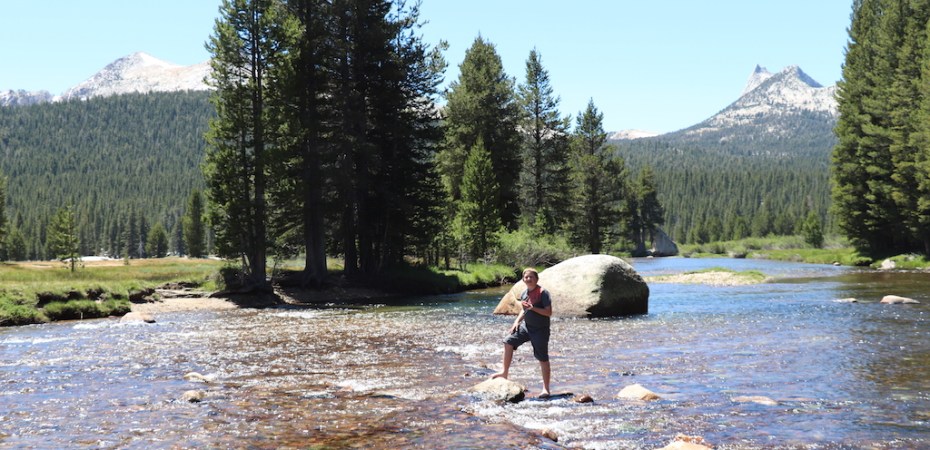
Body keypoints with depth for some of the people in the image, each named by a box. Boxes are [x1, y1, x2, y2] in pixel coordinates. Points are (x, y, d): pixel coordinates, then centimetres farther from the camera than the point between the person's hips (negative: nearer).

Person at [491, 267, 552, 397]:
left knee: (543, 359, -1)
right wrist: (517, 321, 5)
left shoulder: (543, 293, -16)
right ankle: (505, 372, 7)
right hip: (526, 326, 7)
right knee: (508, 342, -4)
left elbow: (549, 312, -20)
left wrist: (533, 308, -28)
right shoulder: (524, 294, 6)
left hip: (540, 330, -7)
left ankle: (546, 389, 8)